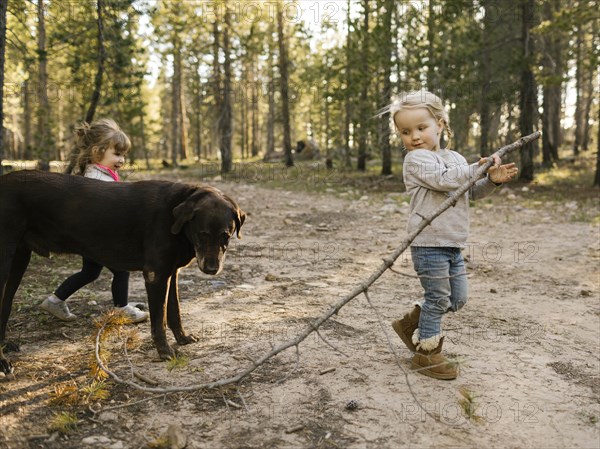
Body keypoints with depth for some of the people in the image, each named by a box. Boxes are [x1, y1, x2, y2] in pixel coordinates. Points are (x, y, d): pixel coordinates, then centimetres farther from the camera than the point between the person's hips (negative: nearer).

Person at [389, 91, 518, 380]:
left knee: (457, 297, 14)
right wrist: (476, 168, -15)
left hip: (452, 243, 8)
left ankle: (412, 323, 30)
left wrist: (492, 180, 5)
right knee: (438, 297, 0)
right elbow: (444, 180, -23)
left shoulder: (455, 158, 15)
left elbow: (472, 192, 22)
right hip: (429, 243, -8)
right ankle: (427, 353, 16)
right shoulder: (416, 159, -9)